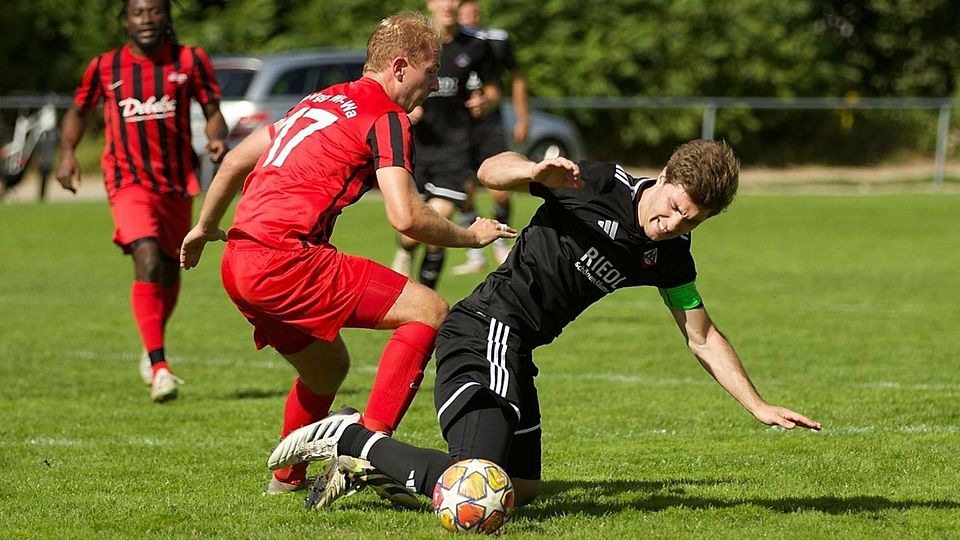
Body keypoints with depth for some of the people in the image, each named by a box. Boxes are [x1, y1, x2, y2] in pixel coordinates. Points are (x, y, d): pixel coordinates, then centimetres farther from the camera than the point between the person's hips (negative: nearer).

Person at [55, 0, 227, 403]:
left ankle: (151, 351, 43)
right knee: (148, 262, -24)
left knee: (170, 273, 16)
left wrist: (217, 138, -16)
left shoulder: (190, 60, 1)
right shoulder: (105, 67, 1)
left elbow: (212, 111, 5)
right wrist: (67, 152, 0)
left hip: (177, 183, 3)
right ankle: (159, 368, -27)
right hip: (130, 183, -3)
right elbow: (78, 111, 15)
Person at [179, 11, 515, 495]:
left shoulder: (322, 101, 22)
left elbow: (236, 159, 28)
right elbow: (405, 218, -14)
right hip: (284, 258, -9)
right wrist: (470, 236, 3)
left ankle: (287, 478, 43)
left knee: (328, 367, 30)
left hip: (238, 262, 9)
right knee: (430, 312, -8)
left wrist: (205, 227, 40)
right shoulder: (386, 117, -3)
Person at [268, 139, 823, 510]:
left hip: (516, 349, 9)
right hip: (487, 330, -9)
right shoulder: (601, 184, -12)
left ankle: (365, 458, 21)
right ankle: (351, 438, -7)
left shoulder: (671, 258, 8)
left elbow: (704, 337, 18)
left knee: (523, 489, 15)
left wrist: (759, 406, 13)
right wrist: (537, 172, -34)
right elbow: (491, 171, -12)